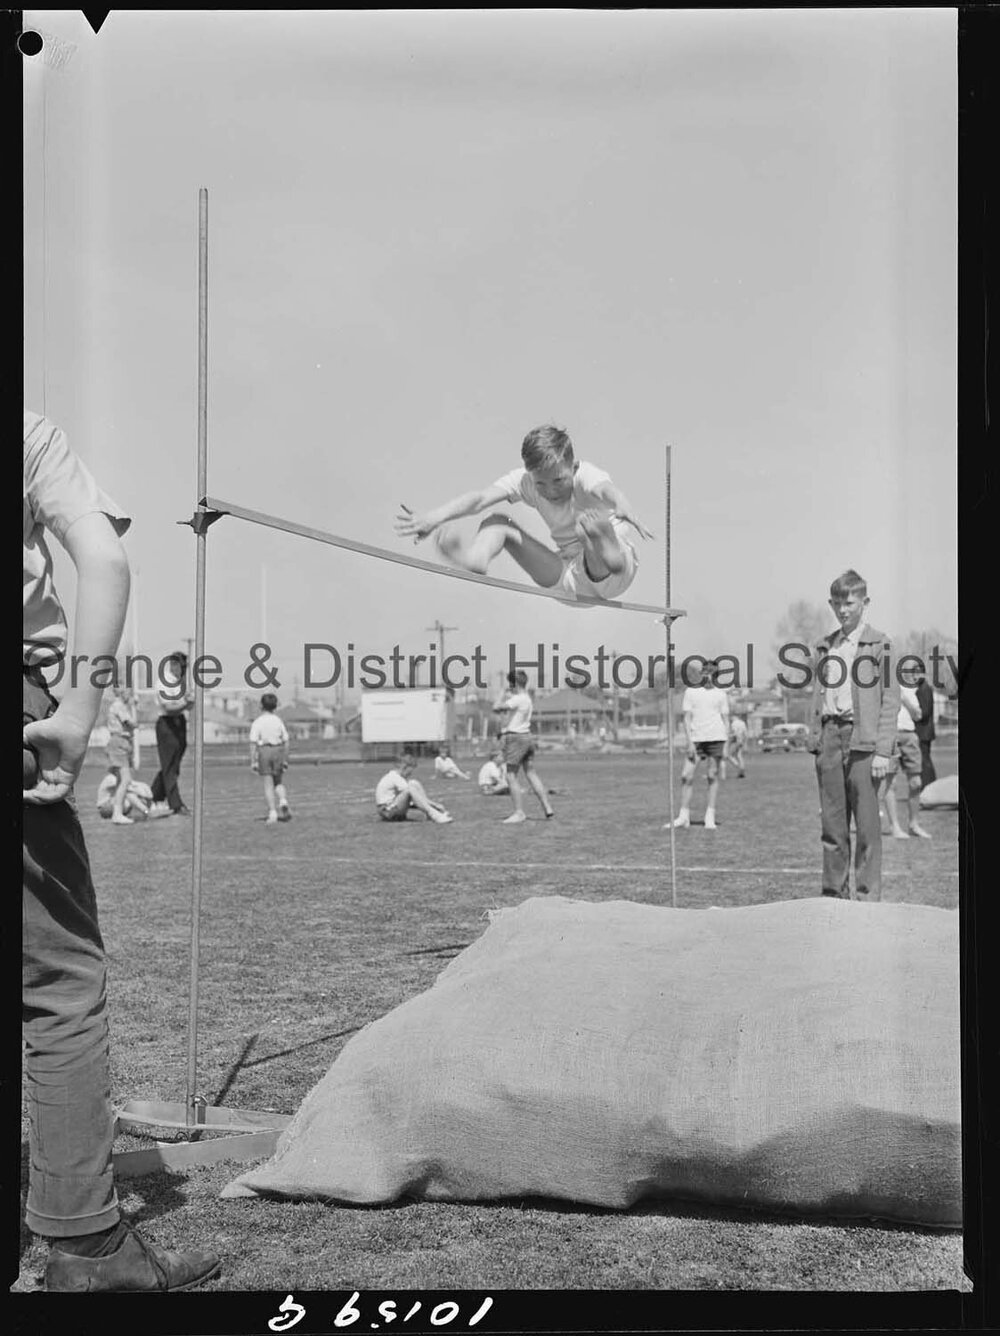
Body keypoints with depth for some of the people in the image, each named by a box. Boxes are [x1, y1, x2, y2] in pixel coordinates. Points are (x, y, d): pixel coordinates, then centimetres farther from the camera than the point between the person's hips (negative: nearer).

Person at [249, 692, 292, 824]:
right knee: (279, 782, 16)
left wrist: (253, 761, -6)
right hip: (278, 750, 2)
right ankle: (283, 801, -11)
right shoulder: (279, 721, 3)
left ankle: (272, 812, -2)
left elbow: (253, 743, -9)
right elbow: (285, 742, 5)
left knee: (268, 785, 4)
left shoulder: (257, 722, -5)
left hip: (264, 751, -2)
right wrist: (285, 760, 12)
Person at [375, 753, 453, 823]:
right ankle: (434, 815, -34)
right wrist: (434, 804, -16)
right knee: (411, 788, -29)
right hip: (387, 812, -10)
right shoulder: (395, 777, -15)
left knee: (415, 783, 1)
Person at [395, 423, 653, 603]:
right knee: (496, 522, -6)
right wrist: (434, 518, -41)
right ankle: (474, 561, -37)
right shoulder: (524, 480, -7)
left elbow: (607, 489, -43)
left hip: (612, 577, -5)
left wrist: (624, 508, -69)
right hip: (572, 578, 5)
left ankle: (609, 552, -70)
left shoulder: (585, 476, -18)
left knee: (589, 524, -37)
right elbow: (480, 499, -23)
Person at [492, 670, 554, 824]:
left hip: (515, 738, -9)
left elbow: (496, 708, -15)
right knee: (532, 775, 13)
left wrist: (505, 694, -2)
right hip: (528, 737, 9)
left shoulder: (517, 699, -16)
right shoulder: (528, 698, 12)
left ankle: (519, 812, -4)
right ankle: (547, 807, 13)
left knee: (511, 777, -2)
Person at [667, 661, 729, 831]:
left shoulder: (720, 694, 9)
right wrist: (689, 741, -7)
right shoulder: (690, 692, 6)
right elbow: (687, 718, 3)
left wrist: (726, 745, 2)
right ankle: (684, 816, 4)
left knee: (712, 777, 0)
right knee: (686, 776, -6)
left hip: (716, 738, 0)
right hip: (696, 738, 0)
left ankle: (710, 818, 5)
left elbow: (726, 720, 10)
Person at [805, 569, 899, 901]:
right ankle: (834, 895, 14)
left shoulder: (879, 645, 1)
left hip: (862, 738, -5)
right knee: (832, 823, 7)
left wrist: (883, 750, -10)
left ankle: (868, 896, 2)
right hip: (829, 738, 5)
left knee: (867, 824, -3)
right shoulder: (825, 647, 16)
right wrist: (815, 742, 9)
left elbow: (890, 700, -3)